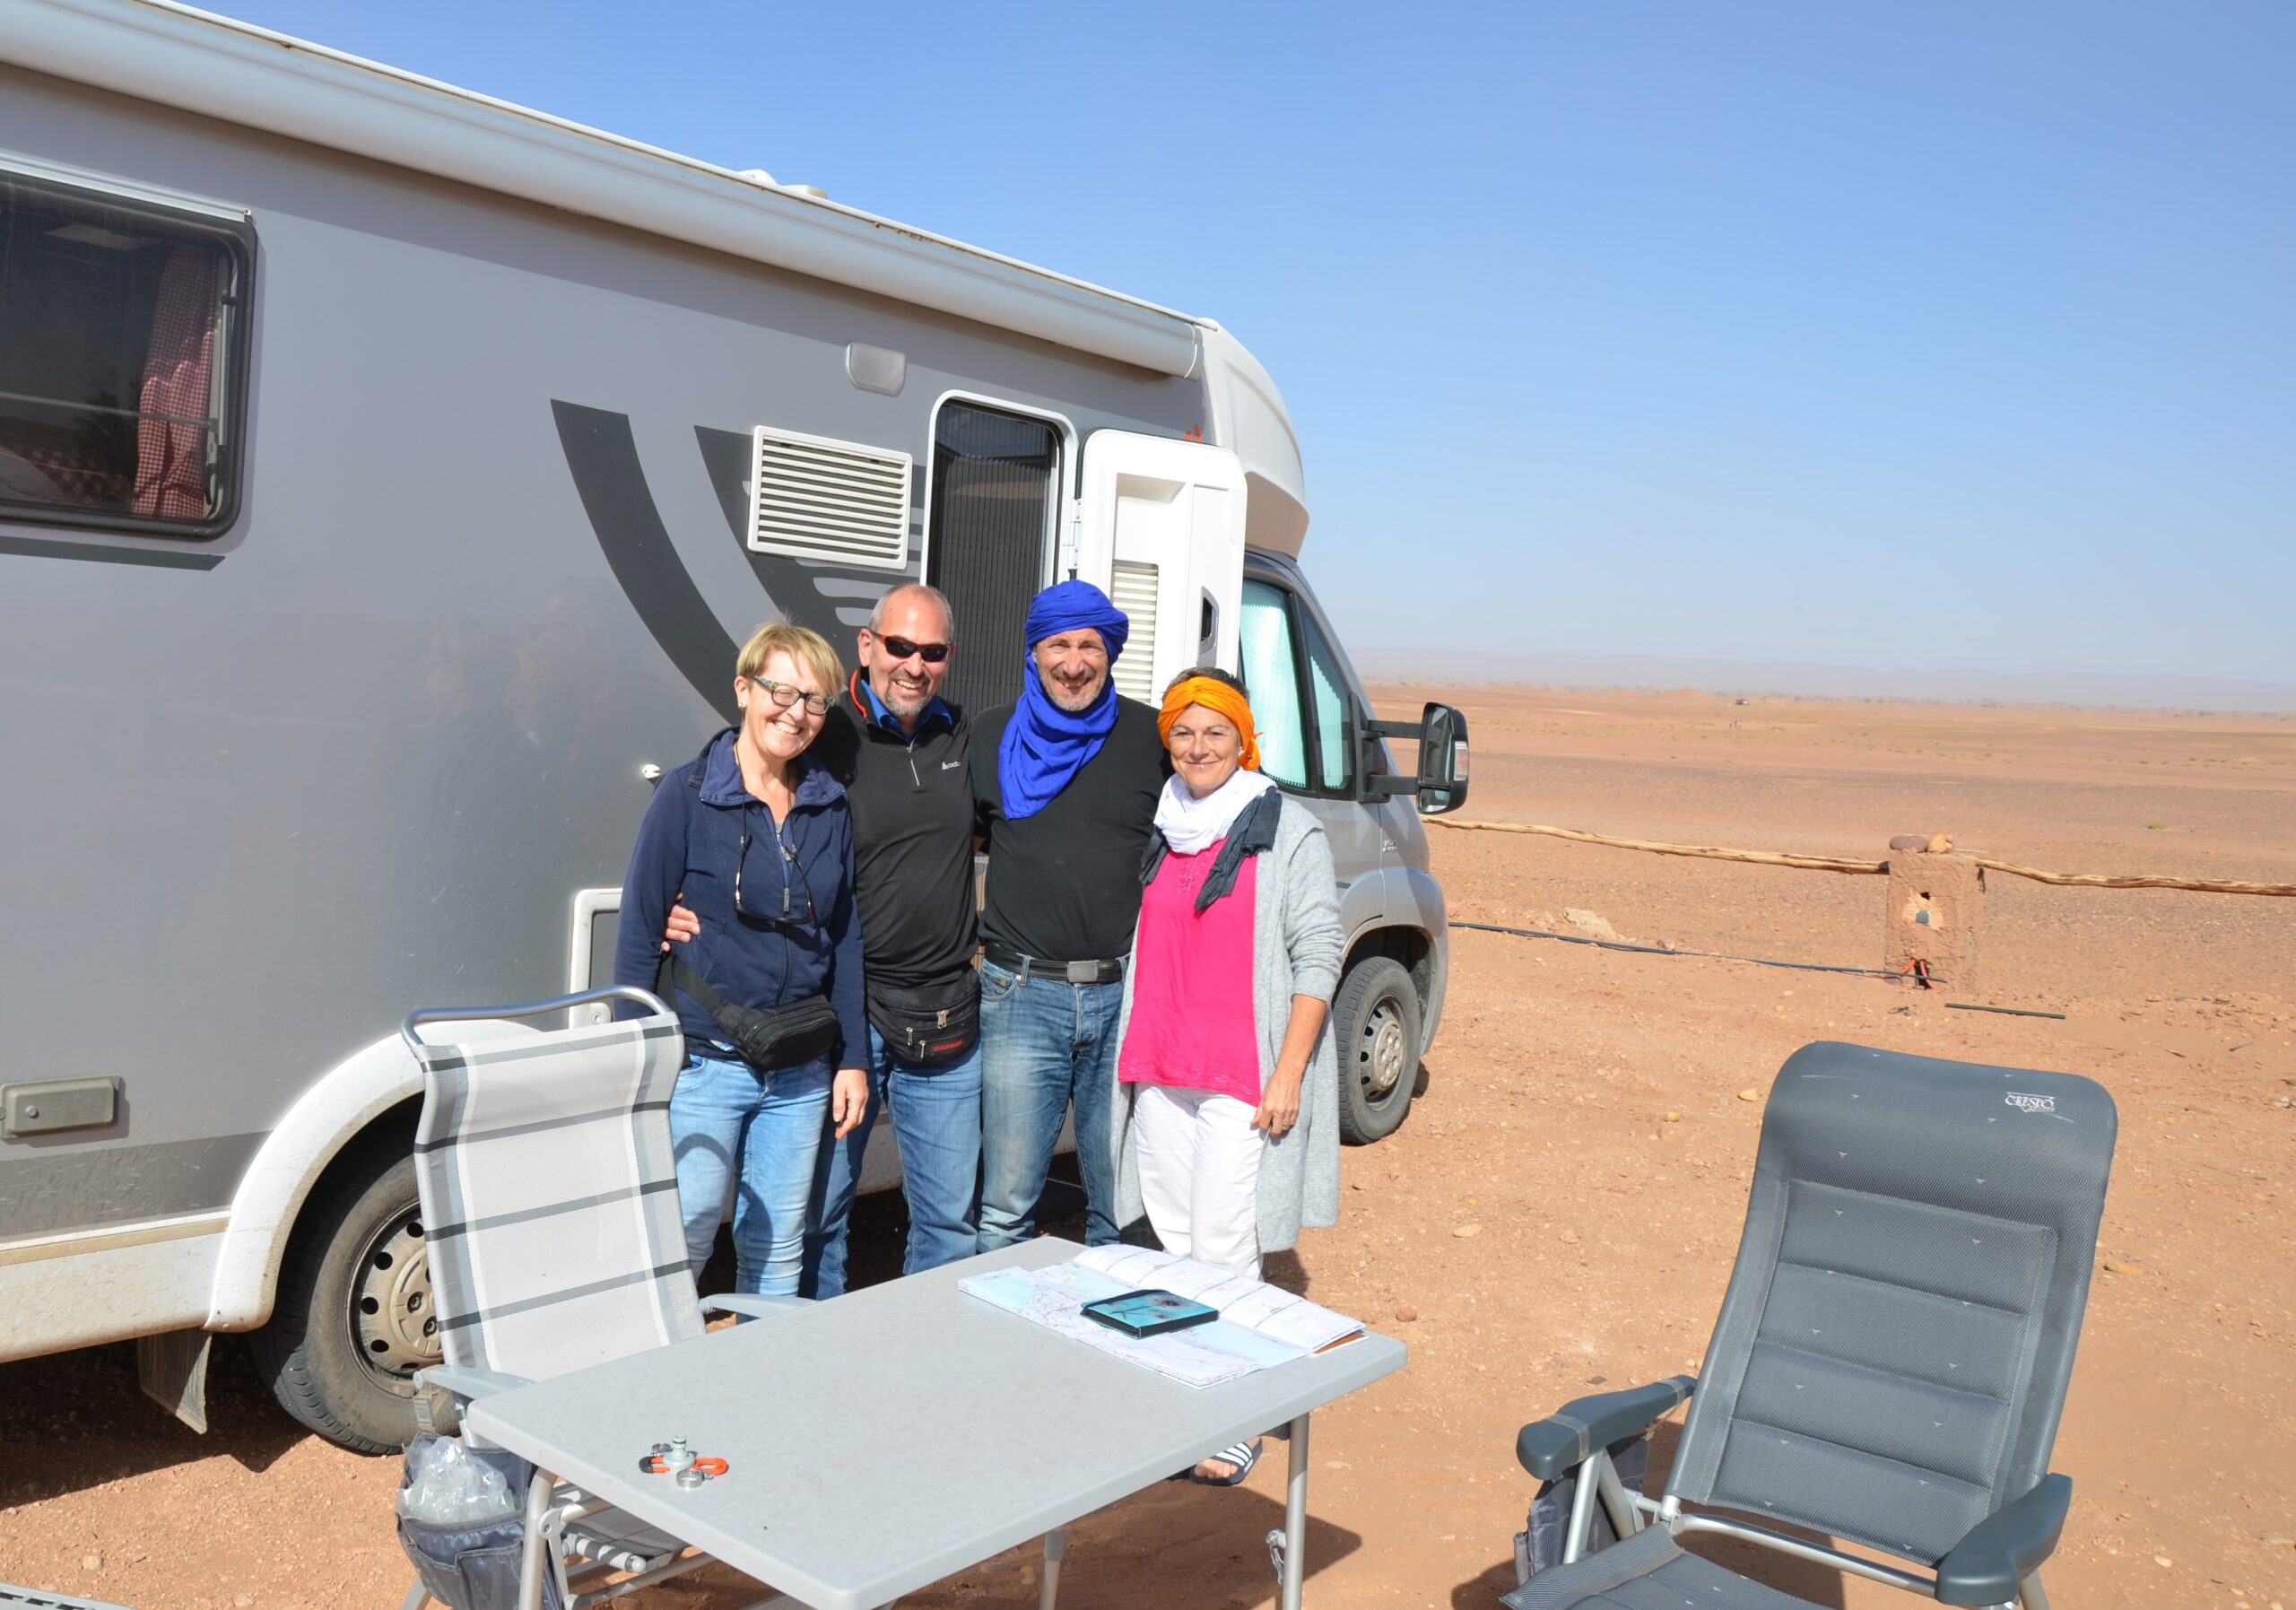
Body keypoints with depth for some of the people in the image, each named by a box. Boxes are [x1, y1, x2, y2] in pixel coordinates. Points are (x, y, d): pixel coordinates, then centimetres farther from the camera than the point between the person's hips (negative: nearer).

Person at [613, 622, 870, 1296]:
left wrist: (852, 1058, 8)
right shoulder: (687, 794, -6)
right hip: (704, 1064, -4)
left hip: (800, 1074, 4)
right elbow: (638, 934, -5)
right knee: (680, 1245, -3)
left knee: (777, 1255, 11)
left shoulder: (830, 806, 7)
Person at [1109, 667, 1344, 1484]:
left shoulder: (1289, 833, -4)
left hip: (1244, 1076, -6)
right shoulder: (1158, 832, 12)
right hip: (1158, 1070, 6)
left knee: (1223, 1249, -7)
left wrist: (1289, 1074, -13)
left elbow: (1318, 957, -7)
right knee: (1175, 1243, 10)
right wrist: (1132, 1056, 15)